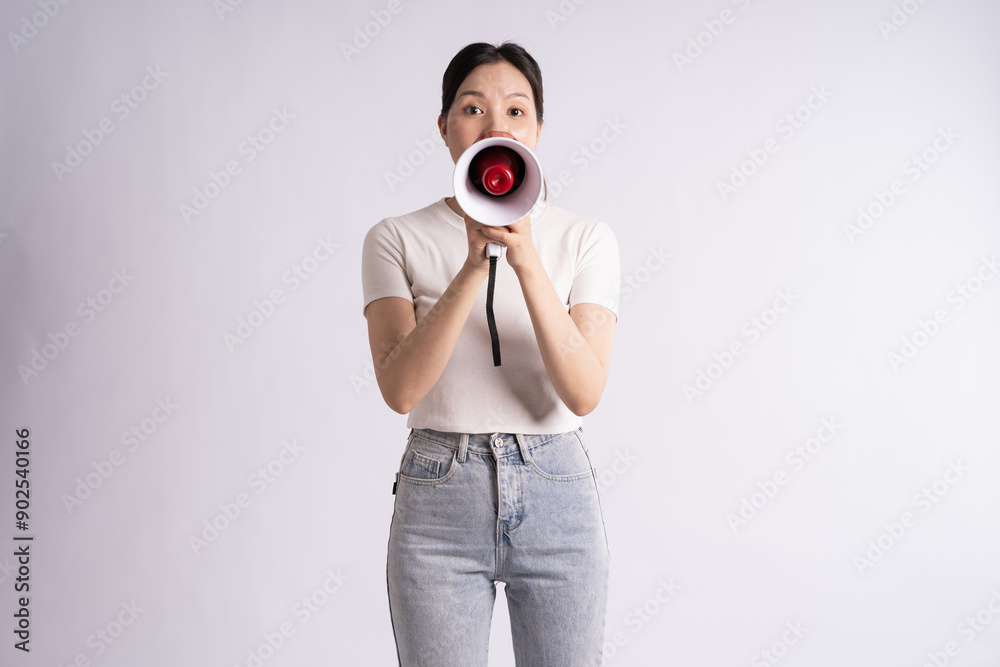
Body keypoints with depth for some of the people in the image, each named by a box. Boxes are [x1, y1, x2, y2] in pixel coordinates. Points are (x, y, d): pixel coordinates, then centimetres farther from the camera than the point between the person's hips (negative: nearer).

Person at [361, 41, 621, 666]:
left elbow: (584, 392, -10)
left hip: (558, 495, 1)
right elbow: (401, 388, -12)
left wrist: (526, 260, -20)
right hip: (438, 498, 0)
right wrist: (474, 265, -20)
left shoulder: (587, 238, 1)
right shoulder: (397, 239, 0)